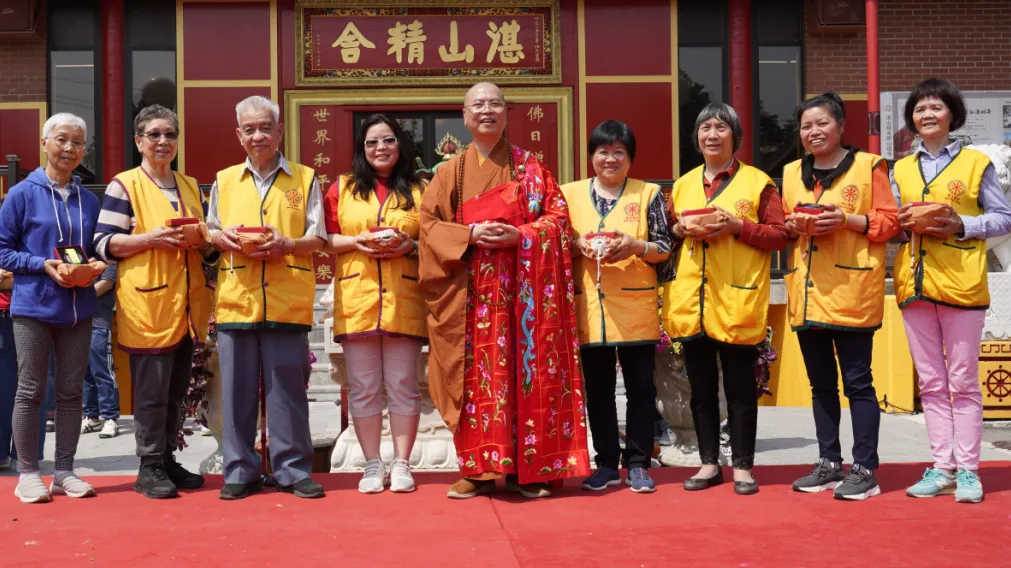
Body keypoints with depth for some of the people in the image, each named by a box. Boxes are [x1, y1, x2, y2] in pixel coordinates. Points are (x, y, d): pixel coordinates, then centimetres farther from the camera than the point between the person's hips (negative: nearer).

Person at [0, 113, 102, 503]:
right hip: (34, 307, -4)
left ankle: (65, 471, 17)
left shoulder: (88, 200, 9)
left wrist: (92, 270, -4)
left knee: (71, 391, 8)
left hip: (78, 309, 4)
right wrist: (43, 265, -16)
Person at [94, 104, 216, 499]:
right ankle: (149, 467, 7)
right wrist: (151, 238, -19)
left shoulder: (191, 186, 17)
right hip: (146, 303, -6)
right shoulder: (124, 185, 0)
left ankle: (167, 459, 22)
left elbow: (210, 247, 21)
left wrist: (202, 240, -2)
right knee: (151, 390, -3)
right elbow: (105, 243, -6)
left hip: (186, 305, 6)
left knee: (177, 389, 11)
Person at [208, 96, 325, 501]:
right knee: (237, 389, 4)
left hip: (287, 300, -2)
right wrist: (223, 239, -5)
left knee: (288, 388, 0)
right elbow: (209, 232, 17)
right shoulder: (224, 181, 17)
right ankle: (240, 471, 14)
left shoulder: (305, 179, 10)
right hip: (235, 298, 2)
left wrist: (286, 244, -14)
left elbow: (317, 239, 5)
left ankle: (294, 470, 10)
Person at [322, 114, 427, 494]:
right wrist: (355, 242, -9)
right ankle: (372, 466, 11)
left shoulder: (418, 190, 11)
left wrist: (410, 246, -10)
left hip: (404, 301, 0)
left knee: (403, 385, 1)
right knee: (363, 387, 2)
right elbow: (323, 239, 7)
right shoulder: (342, 188, 13)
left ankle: (401, 465, 10)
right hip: (356, 301, 1)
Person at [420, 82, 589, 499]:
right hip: (471, 289, 1)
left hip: (522, 287, -1)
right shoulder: (451, 171, 12)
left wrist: (518, 236, -13)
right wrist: (470, 235, -12)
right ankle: (478, 469, 5)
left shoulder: (529, 166, 9)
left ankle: (524, 468, 5)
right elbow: (430, 222, 5)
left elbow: (557, 214, 3)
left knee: (525, 368, -2)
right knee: (476, 372, -2)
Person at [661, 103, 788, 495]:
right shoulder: (682, 185, 16)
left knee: (740, 386, 2)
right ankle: (709, 463, 19)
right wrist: (680, 229, -3)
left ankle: (742, 466, 12)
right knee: (701, 386, 9)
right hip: (690, 301, 4)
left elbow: (779, 235, -2)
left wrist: (738, 226, -15)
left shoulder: (757, 182, 3)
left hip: (737, 301, -4)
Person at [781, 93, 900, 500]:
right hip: (806, 293, 5)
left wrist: (846, 219, -17)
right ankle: (829, 463, 21)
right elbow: (779, 229, 19)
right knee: (821, 384, 11)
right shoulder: (791, 173, 15)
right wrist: (793, 225, -2)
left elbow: (889, 221, -3)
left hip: (851, 291, -5)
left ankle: (864, 470, 4)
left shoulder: (869, 166, 1)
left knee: (857, 382, -3)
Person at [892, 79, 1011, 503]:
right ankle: (942, 467, 14)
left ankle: (967, 470, 7)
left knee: (963, 381, 0)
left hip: (961, 282, -4)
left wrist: (962, 225, -13)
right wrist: (905, 224, -6)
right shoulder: (900, 170, 14)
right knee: (930, 382, 7)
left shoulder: (976, 163, 3)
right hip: (914, 282, 4)